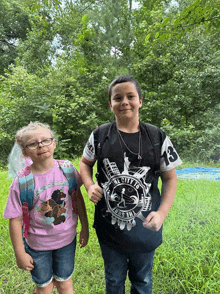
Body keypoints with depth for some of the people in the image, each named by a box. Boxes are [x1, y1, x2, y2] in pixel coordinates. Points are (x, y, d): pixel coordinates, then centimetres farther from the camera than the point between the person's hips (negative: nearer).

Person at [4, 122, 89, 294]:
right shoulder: (22, 182, -20)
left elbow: (78, 198, -2)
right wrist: (20, 254, -6)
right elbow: (15, 219, -12)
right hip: (38, 245, -1)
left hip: (66, 240, 2)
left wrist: (85, 227, 3)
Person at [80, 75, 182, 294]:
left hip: (145, 227, 0)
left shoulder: (157, 137, -8)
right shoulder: (99, 135, -7)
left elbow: (170, 178, -1)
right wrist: (90, 186, -11)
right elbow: (85, 163, 9)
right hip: (109, 225, 1)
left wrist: (162, 213, -14)